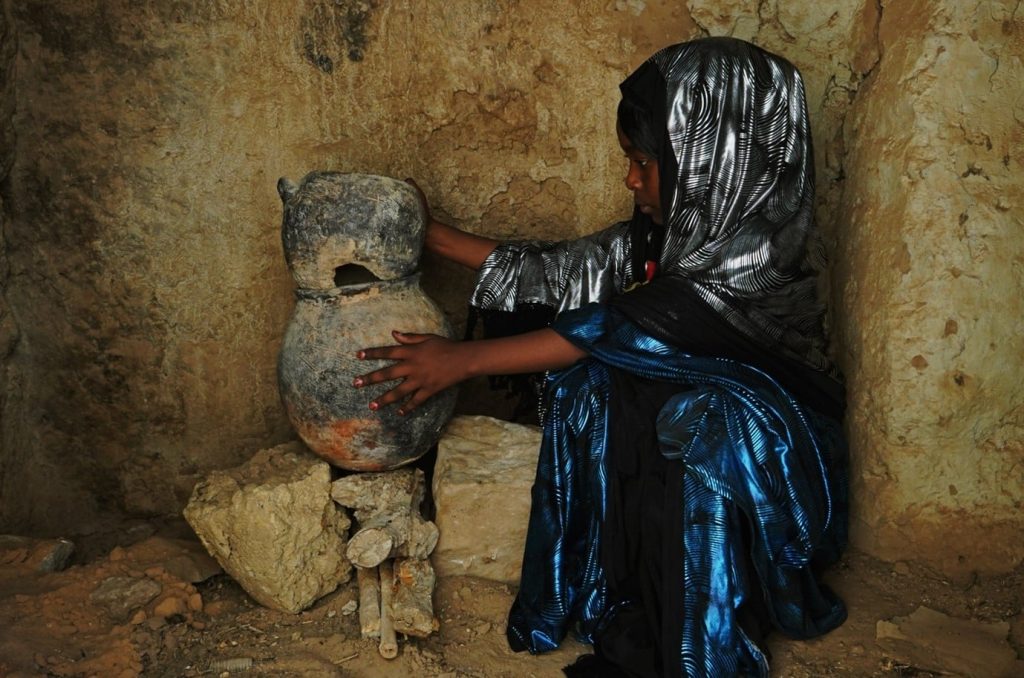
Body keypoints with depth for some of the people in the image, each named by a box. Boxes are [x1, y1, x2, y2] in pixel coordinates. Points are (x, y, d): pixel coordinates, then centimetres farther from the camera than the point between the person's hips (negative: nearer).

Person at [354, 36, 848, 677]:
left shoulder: (764, 251, -27)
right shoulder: (677, 224, -4)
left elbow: (626, 328, -32)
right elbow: (566, 271, -2)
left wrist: (462, 359, -31)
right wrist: (432, 235, -1)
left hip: (765, 439, -7)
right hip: (683, 403, 7)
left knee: (701, 429, -36)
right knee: (591, 387, -19)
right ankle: (623, 611, -8)